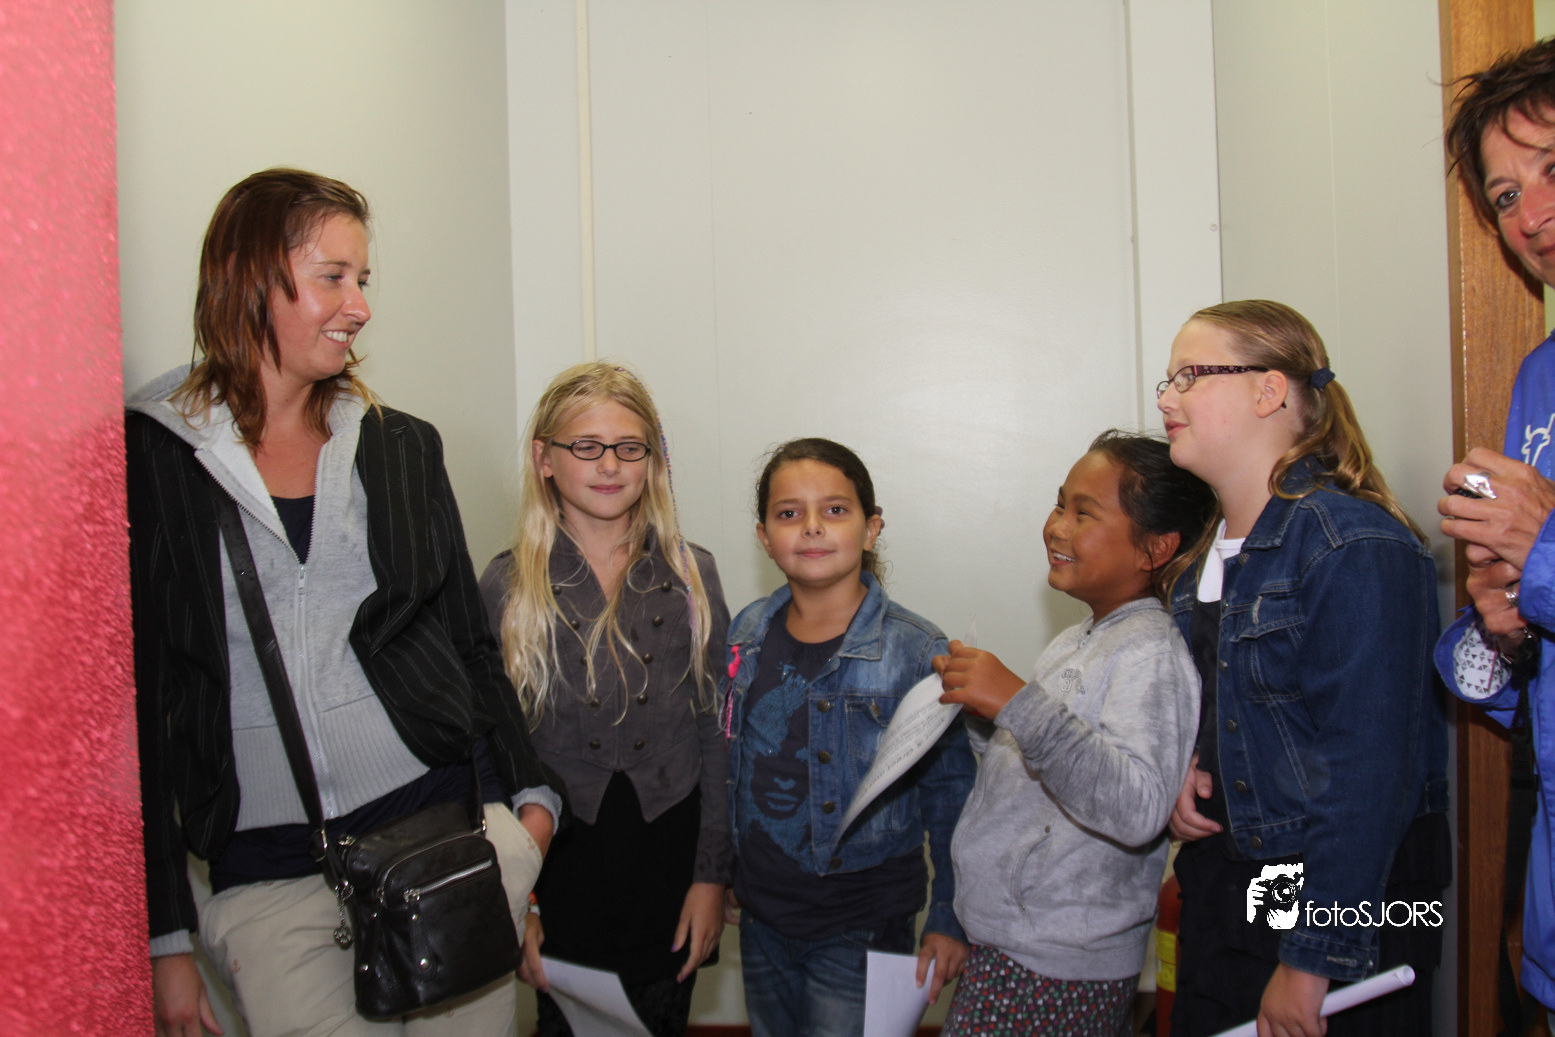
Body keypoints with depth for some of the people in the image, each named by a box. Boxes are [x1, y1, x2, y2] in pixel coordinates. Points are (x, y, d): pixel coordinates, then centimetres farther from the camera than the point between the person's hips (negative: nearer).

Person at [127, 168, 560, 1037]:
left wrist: (532, 794, 2)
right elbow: (136, 700, 0)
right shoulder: (149, 459, 0)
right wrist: (165, 936, 0)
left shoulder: (402, 446, 10)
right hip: (267, 875, -2)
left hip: (451, 826, 3)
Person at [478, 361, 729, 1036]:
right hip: (560, 861, -1)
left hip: (671, 856, 1)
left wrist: (712, 874, -1)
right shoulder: (506, 587, -3)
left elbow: (717, 734, 2)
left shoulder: (692, 575, 1)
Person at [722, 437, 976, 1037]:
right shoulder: (745, 635, 0)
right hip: (762, 921, 5)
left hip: (862, 933, -4)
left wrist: (949, 921, -7)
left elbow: (952, 796, -8)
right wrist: (720, 873, 15)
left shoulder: (918, 653, -14)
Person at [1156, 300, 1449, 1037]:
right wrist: (1185, 770, -1)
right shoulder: (1212, 553, 9)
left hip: (1340, 905, -8)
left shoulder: (1357, 547, -19)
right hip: (1223, 889, 8)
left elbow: (1368, 773, -23)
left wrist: (1312, 961, -21)